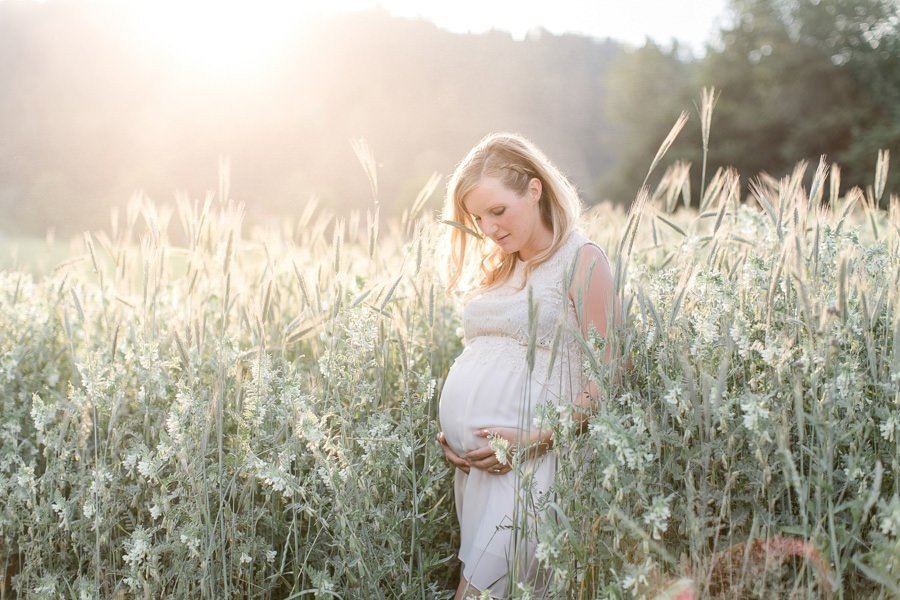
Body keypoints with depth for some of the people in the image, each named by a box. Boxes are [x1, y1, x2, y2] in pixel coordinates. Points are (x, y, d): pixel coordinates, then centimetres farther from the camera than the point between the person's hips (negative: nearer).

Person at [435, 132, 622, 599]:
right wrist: (451, 436, 9)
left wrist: (537, 438, -17)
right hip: (471, 460, 7)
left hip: (527, 462, -7)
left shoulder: (581, 261, -3)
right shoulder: (496, 271, 18)